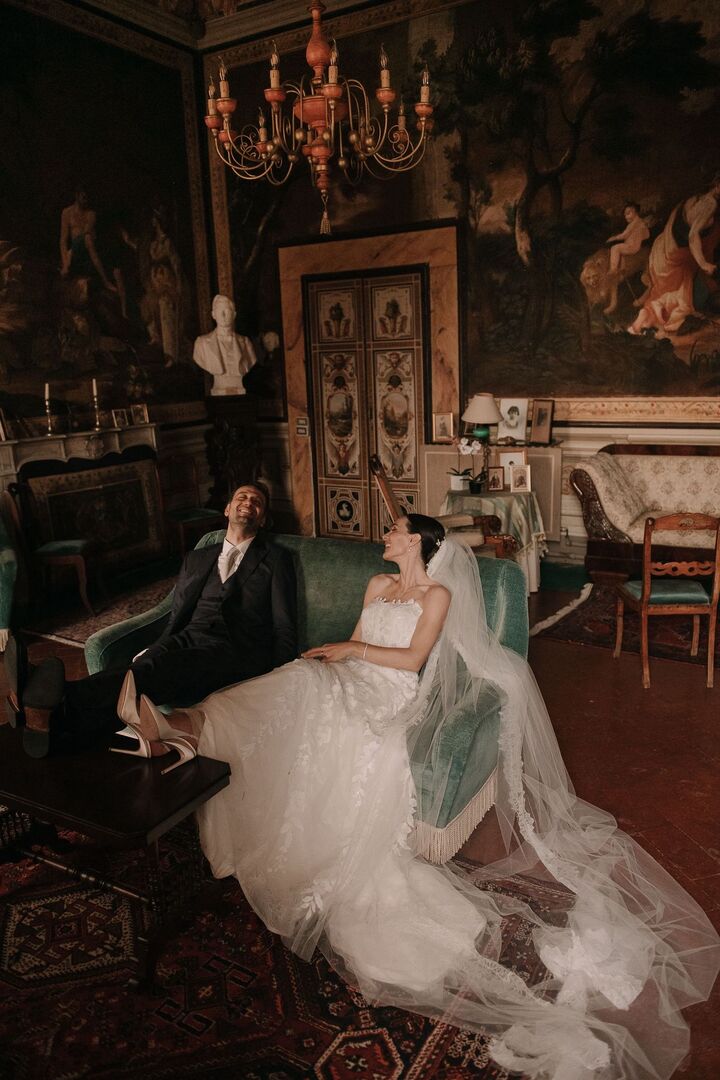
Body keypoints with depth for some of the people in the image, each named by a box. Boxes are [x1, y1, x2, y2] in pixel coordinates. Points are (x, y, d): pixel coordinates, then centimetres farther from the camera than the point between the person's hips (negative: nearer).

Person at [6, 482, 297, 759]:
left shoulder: (276, 559, 18)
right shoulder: (196, 559, 30)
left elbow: (284, 627, 9)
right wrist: (155, 655, 2)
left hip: (238, 650, -4)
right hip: (189, 639, 4)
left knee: (176, 669, -37)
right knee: (145, 668, -32)